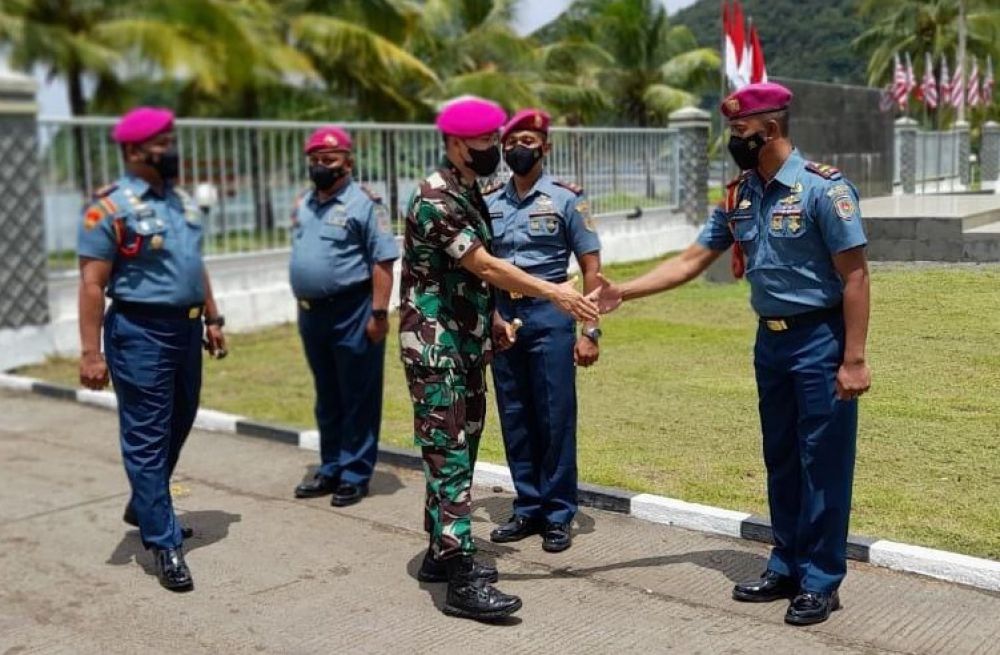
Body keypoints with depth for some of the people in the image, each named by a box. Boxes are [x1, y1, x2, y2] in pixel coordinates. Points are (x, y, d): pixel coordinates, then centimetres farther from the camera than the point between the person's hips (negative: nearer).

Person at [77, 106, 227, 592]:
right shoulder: (110, 208, -12)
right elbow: (92, 285, -15)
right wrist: (91, 352, -19)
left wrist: (212, 319, 17)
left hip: (185, 327, 8)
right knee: (147, 438, -1)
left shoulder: (180, 200, 12)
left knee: (177, 428, 19)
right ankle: (165, 543, 4)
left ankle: (145, 508, 39)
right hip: (140, 332, -8)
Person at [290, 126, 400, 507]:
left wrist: (379, 313, -17)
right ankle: (330, 469, 26)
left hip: (352, 312, -7)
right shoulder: (303, 205, 14)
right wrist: (303, 305, 16)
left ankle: (355, 475, 11)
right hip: (311, 312, 7)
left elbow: (383, 261, -13)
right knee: (327, 398, 16)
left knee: (358, 399, 2)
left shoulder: (364, 203, -8)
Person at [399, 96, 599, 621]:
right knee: (447, 455, -9)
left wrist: (494, 320, 17)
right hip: (435, 346, -10)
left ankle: (442, 553, 25)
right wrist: (553, 292, -23)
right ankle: (462, 583, -7)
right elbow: (484, 267, -23)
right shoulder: (435, 200, -18)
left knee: (462, 450, 13)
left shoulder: (469, 193, 12)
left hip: (467, 344, 10)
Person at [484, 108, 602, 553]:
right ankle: (527, 508, 22)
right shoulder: (488, 202, 7)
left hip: (549, 315, -3)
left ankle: (558, 515, 12)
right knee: (515, 419, 9)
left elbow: (591, 267, -2)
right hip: (502, 316, 3)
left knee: (555, 418, 1)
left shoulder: (566, 198, -2)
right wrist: (491, 313, -3)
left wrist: (590, 330, -9)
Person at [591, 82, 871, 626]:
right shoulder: (739, 196, 6)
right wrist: (622, 291, 2)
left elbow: (855, 276, -15)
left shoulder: (822, 188, -14)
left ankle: (821, 581, 12)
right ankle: (786, 567, 27)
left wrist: (853, 360, -18)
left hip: (820, 341, -7)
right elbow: (690, 261, 10)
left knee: (822, 464, 0)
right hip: (770, 340, 7)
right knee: (780, 461, 15)